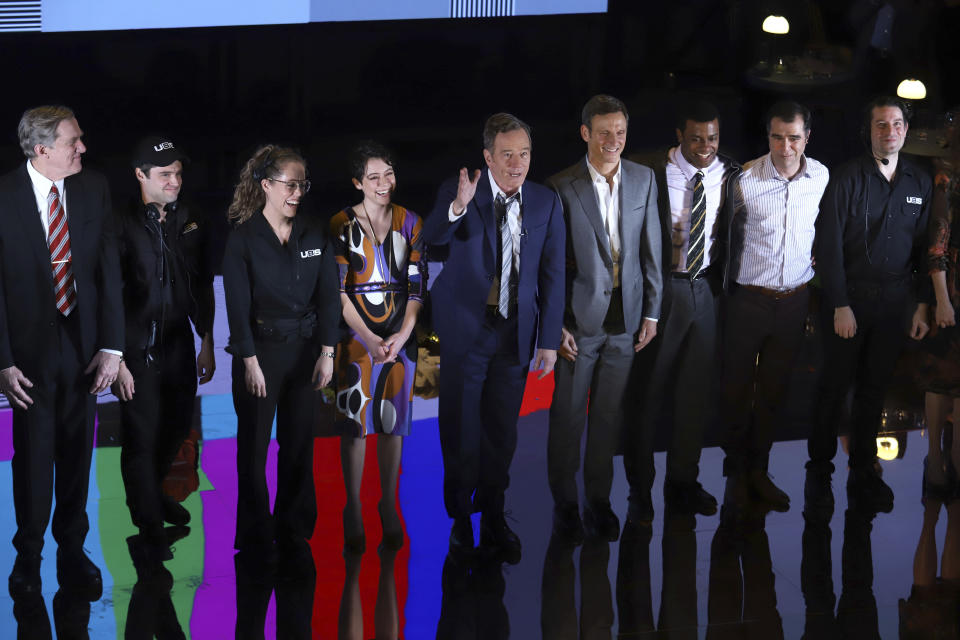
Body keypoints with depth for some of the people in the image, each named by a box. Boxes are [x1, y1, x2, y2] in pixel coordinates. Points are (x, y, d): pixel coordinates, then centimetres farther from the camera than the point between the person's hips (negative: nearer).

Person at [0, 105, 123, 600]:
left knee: (77, 452, 11)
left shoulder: (94, 189, -1)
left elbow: (109, 270, 0)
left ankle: (72, 550, 26)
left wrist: (112, 345, -6)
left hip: (84, 342, 3)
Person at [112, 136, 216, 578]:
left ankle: (151, 494, 42)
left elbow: (203, 288, 14)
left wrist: (207, 342, 13)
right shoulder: (122, 227, -11)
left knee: (175, 430, 16)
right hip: (138, 351, -5)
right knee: (142, 438, -3)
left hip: (180, 345, 5)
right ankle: (150, 534, 7)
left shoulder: (191, 223, 5)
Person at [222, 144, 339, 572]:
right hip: (260, 349, -3)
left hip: (305, 350, 3)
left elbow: (328, 295, 4)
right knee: (254, 447, 4)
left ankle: (294, 537, 16)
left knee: (300, 446, 6)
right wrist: (251, 362, -13)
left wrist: (326, 352, -3)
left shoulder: (314, 235, 5)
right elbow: (238, 305, -8)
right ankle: (256, 540, 16)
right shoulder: (243, 239, -5)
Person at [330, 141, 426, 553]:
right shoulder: (342, 225, -5)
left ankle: (388, 504, 19)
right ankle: (353, 510, 10)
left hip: (400, 336, 3)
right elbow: (338, 290, -8)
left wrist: (403, 334, -11)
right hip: (357, 334, -3)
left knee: (393, 419, 8)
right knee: (355, 419, 0)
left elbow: (417, 283, 2)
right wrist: (369, 338, -15)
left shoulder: (410, 223, 4)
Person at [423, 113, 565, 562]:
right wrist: (458, 207, -47)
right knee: (460, 427, 7)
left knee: (502, 430, 11)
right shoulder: (458, 193, -9)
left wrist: (549, 340, 0)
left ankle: (493, 518, 27)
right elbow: (429, 238, -27)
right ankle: (460, 517, 24)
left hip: (516, 333, 2)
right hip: (466, 330, -2)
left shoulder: (546, 203, -1)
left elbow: (552, 275, 1)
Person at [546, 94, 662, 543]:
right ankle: (564, 503, 18)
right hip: (579, 318, -3)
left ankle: (599, 499, 22)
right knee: (567, 413, 5)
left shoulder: (643, 180, 3)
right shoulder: (561, 187, -8)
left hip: (625, 317, 3)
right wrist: (554, 324, -8)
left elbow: (650, 250, 8)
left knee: (609, 414, 10)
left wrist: (651, 312, 6)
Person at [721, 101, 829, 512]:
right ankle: (736, 471, 20)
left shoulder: (822, 177, -3)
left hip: (794, 299, 3)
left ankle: (758, 470, 26)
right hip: (749, 298, -3)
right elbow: (729, 231, 1)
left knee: (774, 390, 12)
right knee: (737, 387, 4)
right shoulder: (744, 180, -13)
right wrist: (727, 281, 6)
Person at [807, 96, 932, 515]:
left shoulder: (920, 182, 6)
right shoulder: (848, 179, -6)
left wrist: (923, 304, 4)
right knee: (835, 386, 3)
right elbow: (829, 246, -8)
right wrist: (840, 306, -12)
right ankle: (819, 472, 13)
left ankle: (864, 471, 19)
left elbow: (924, 246, 10)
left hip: (895, 302, 3)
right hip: (850, 298, -3)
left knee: (875, 387, 10)